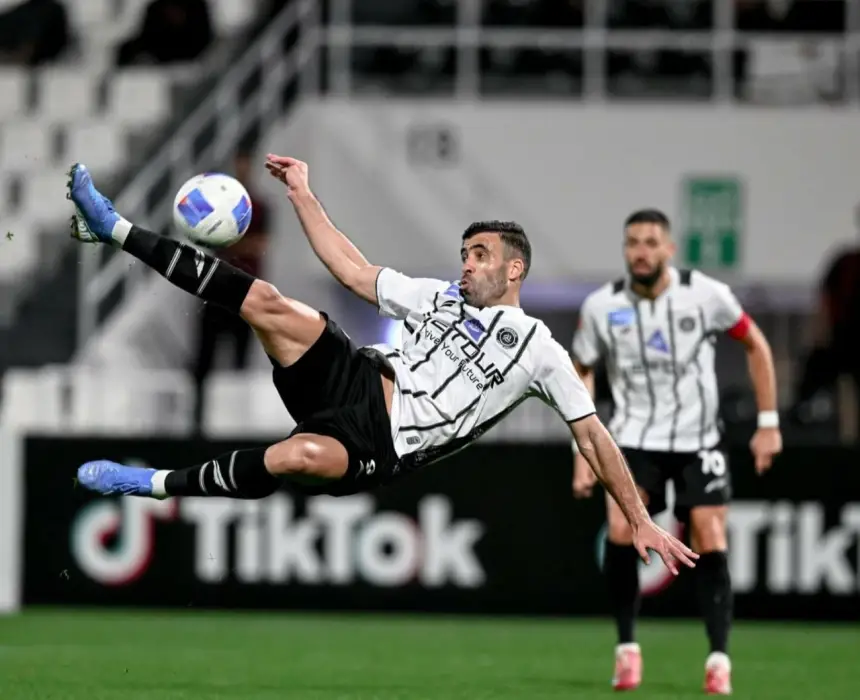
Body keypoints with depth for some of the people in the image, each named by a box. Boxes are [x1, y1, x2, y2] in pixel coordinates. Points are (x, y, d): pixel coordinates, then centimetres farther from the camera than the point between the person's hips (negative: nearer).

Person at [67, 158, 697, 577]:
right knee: (268, 303, -18)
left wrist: (640, 521, -1)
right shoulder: (441, 297, 19)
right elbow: (353, 271, 22)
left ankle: (158, 484, -27)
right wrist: (304, 197, 18)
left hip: (380, 446, -5)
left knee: (302, 455, -41)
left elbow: (593, 435, 4)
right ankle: (113, 228, -19)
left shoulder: (538, 350, 4)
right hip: (356, 380, 5)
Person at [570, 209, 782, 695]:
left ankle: (719, 660, 2)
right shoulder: (601, 306, -8)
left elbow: (756, 345, 3)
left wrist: (769, 422, 0)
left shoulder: (706, 295, -11)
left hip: (698, 440, 0)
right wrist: (582, 451, 0)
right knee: (621, 532, -20)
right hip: (634, 438, 0)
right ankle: (627, 648, -4)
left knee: (711, 545, -8)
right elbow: (581, 371, 6)